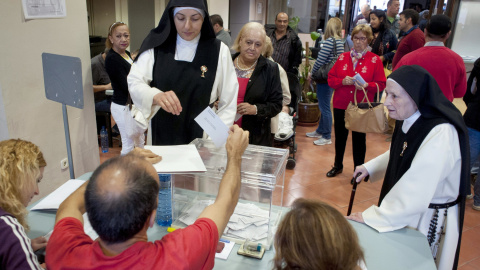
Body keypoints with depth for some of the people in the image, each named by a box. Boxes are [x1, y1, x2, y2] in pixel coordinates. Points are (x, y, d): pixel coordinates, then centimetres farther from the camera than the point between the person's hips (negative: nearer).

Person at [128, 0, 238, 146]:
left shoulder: (219, 50, -6)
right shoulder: (156, 45, -4)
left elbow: (228, 105, -5)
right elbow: (134, 81, -10)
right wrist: (156, 96, -30)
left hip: (201, 139, -1)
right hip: (162, 137, 1)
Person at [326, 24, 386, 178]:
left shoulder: (374, 60, 0)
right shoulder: (343, 57, 8)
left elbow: (381, 84, -2)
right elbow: (331, 78, 7)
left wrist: (366, 85, -20)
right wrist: (342, 81, -12)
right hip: (341, 105, 3)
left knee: (359, 139, 4)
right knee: (340, 136, 12)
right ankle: (338, 166, 30)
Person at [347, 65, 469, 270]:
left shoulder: (441, 134, -32)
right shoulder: (408, 120, -5)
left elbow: (416, 191, -35)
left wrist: (371, 217, -30)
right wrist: (369, 167, 6)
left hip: (430, 218, -7)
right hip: (406, 209, 8)